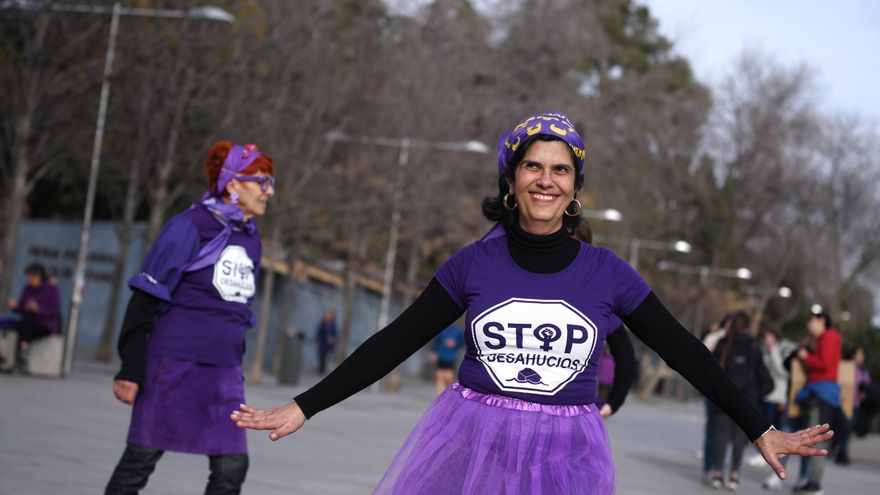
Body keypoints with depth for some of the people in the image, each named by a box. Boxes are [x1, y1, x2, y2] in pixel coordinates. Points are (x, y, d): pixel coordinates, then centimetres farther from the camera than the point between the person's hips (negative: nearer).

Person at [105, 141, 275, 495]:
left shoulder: (251, 240, 13)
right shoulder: (190, 227, -8)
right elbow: (144, 300, -9)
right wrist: (131, 369, -14)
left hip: (223, 372, 7)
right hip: (174, 363, -6)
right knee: (141, 458, 0)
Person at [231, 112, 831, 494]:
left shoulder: (607, 272, 0)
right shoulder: (473, 264, 0)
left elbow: (685, 351, 5)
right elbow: (395, 342, 3)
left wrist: (760, 429, 5)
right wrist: (303, 407, 1)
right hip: (472, 443, 0)